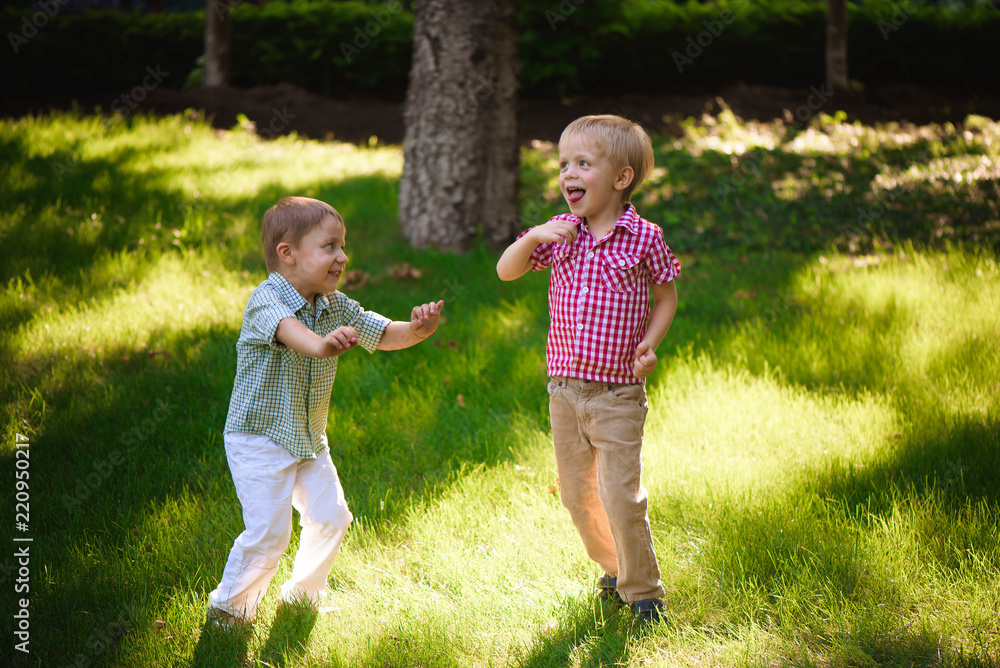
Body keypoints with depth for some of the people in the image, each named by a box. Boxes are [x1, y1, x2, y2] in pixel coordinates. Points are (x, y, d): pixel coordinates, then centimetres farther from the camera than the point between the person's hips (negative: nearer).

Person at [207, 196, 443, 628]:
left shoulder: (337, 306, 0)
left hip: (310, 440, 7)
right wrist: (320, 344, -68)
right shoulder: (265, 301, -23)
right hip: (260, 438, -7)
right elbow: (287, 328, -45)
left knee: (331, 517, 6)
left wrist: (417, 329, -25)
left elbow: (385, 336, -2)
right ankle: (229, 605, 12)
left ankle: (302, 593, 30)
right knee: (269, 531, -11)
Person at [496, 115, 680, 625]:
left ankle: (643, 592, 7)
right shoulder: (560, 233, 3)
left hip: (618, 395, -4)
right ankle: (615, 569, 35)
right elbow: (505, 272, 2)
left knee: (619, 494, -10)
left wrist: (650, 342, -11)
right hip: (564, 389, 5)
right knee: (577, 495, 13)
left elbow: (666, 295, 5)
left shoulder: (643, 237, -7)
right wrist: (533, 238, -15)